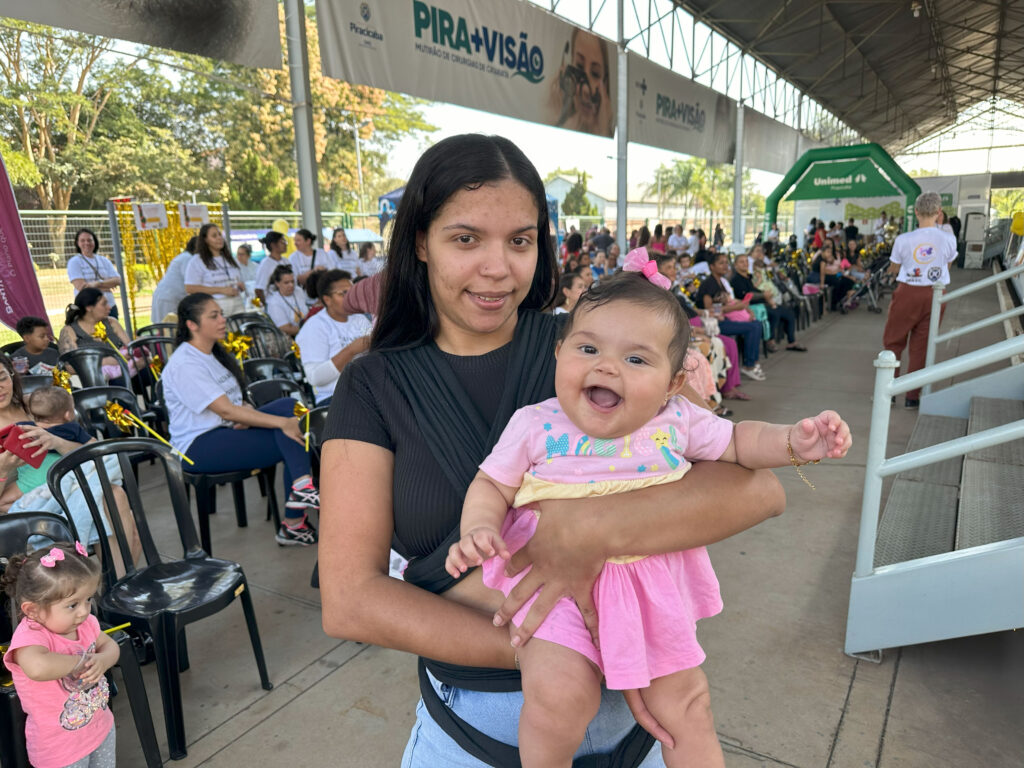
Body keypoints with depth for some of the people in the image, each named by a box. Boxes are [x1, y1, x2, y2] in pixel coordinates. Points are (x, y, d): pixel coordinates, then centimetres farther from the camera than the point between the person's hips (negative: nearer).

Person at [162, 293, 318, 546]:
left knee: (288, 405, -17)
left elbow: (236, 402, 16)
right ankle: (293, 522, -20)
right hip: (199, 446, -8)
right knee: (288, 442, -22)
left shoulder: (215, 353, 14)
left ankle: (302, 486, -28)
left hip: (230, 429, 8)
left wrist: (247, 411, -10)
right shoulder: (183, 365, -16)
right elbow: (226, 411, -25)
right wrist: (283, 423, -29)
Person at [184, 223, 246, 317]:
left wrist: (242, 286, 4)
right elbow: (190, 288, -7)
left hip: (237, 305, 5)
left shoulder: (230, 259, 21)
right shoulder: (196, 262, 2)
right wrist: (221, 290, -12)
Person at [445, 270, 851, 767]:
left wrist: (795, 442, -8)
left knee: (683, 699, 9)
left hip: (650, 581, 3)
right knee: (559, 694, -20)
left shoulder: (677, 421, -6)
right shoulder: (535, 426, -10)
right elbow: (492, 485, -3)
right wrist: (478, 529, -23)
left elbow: (736, 442, 9)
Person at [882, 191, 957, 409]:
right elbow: (948, 265, 8)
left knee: (893, 342, 12)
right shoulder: (949, 240, -9)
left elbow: (894, 269, 3)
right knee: (921, 346, 9)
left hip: (907, 293, -2)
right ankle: (913, 396, 15)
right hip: (935, 295, 2)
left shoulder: (903, 240, -12)